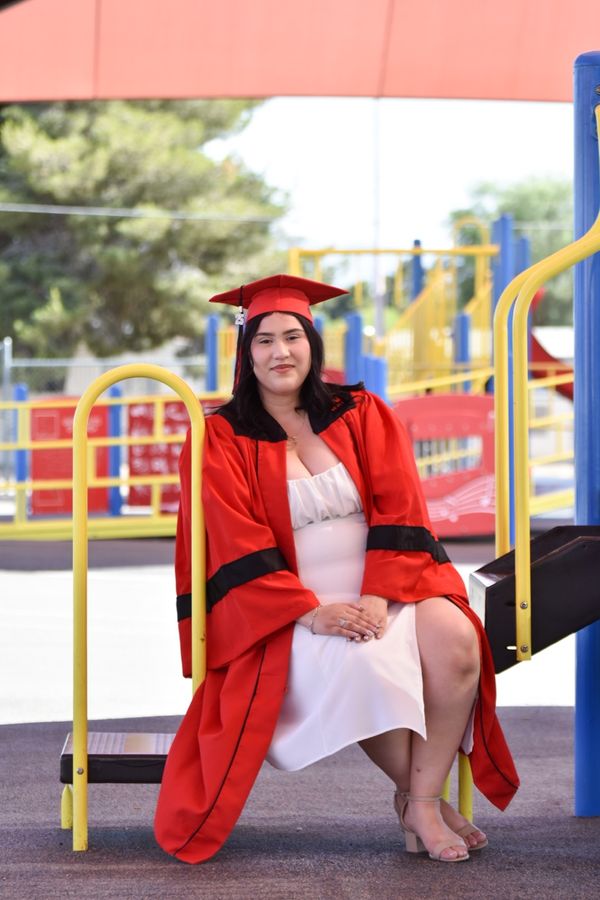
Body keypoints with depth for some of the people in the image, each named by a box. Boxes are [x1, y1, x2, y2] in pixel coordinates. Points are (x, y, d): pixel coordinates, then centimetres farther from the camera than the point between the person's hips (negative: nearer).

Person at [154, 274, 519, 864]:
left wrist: (378, 597, -15)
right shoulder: (222, 440, 3)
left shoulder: (362, 415, 11)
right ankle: (412, 792, -10)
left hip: (385, 591, 3)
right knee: (362, 664, -34)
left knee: (455, 640, -28)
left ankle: (424, 801, -17)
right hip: (289, 609, -3)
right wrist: (312, 612, -18)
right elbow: (239, 549, -5)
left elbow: (398, 510, 1)